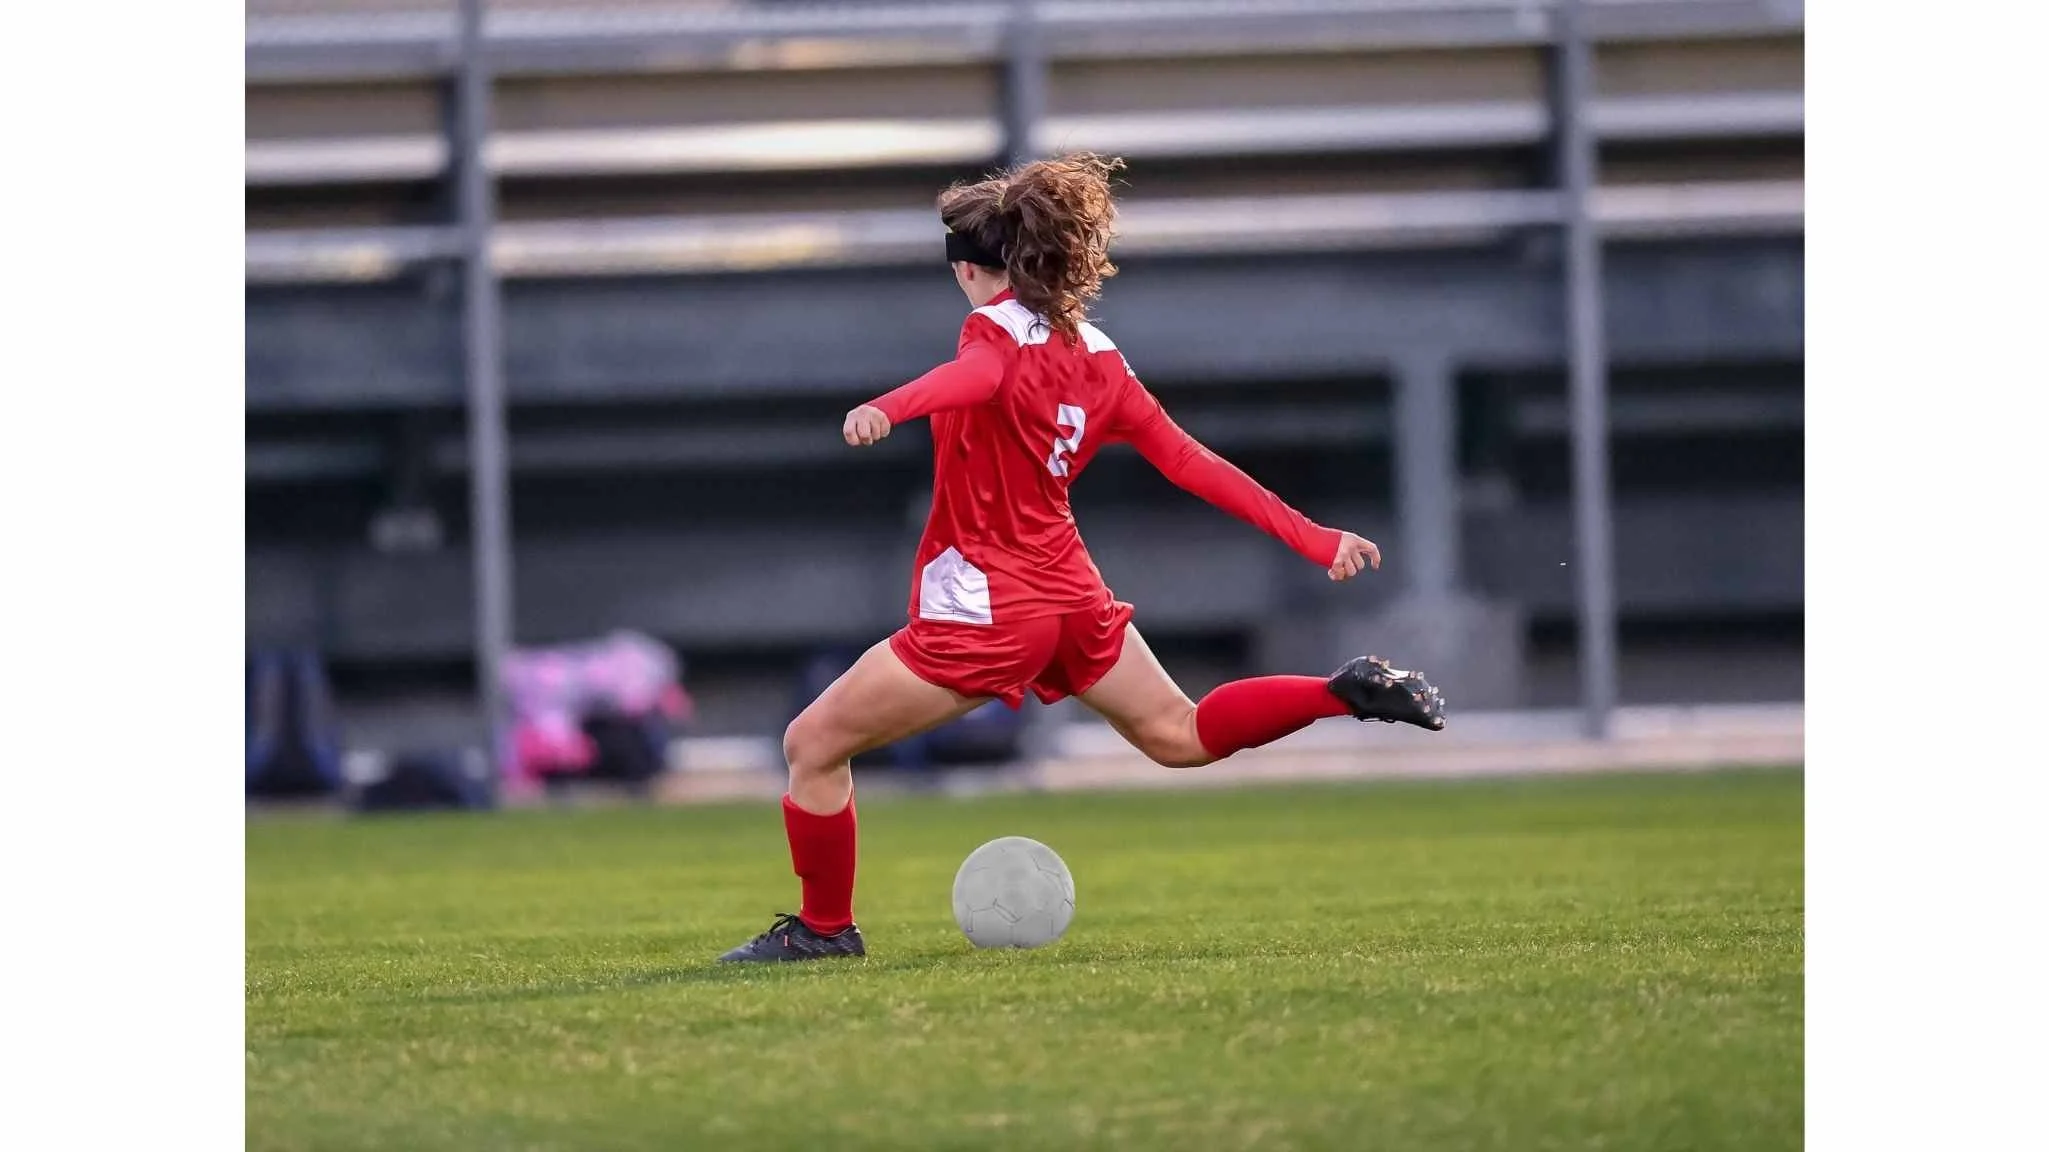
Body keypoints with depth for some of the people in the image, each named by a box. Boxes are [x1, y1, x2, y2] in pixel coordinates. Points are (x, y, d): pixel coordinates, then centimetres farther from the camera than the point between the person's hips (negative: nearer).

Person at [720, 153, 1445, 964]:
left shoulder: (998, 328, -13)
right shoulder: (1095, 353, 8)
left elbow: (974, 377, -38)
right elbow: (1189, 462, 6)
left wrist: (887, 408, -59)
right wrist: (1314, 540, 9)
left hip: (984, 606, -8)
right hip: (1070, 591, 8)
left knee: (813, 745, 2)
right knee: (1179, 736, 25)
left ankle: (825, 929, 8)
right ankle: (1346, 694, 14)